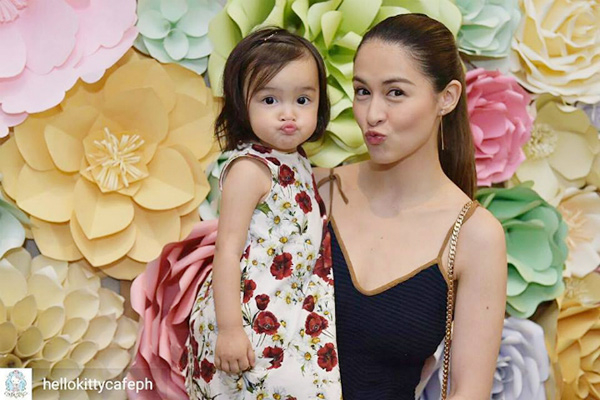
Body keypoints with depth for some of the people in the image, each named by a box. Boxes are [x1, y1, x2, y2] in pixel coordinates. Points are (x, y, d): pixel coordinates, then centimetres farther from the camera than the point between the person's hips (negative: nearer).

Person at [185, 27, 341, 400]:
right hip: (252, 316, -8)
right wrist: (229, 328, -23)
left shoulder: (296, 161, 9)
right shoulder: (250, 169, -17)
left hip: (292, 305, 8)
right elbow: (228, 249, -21)